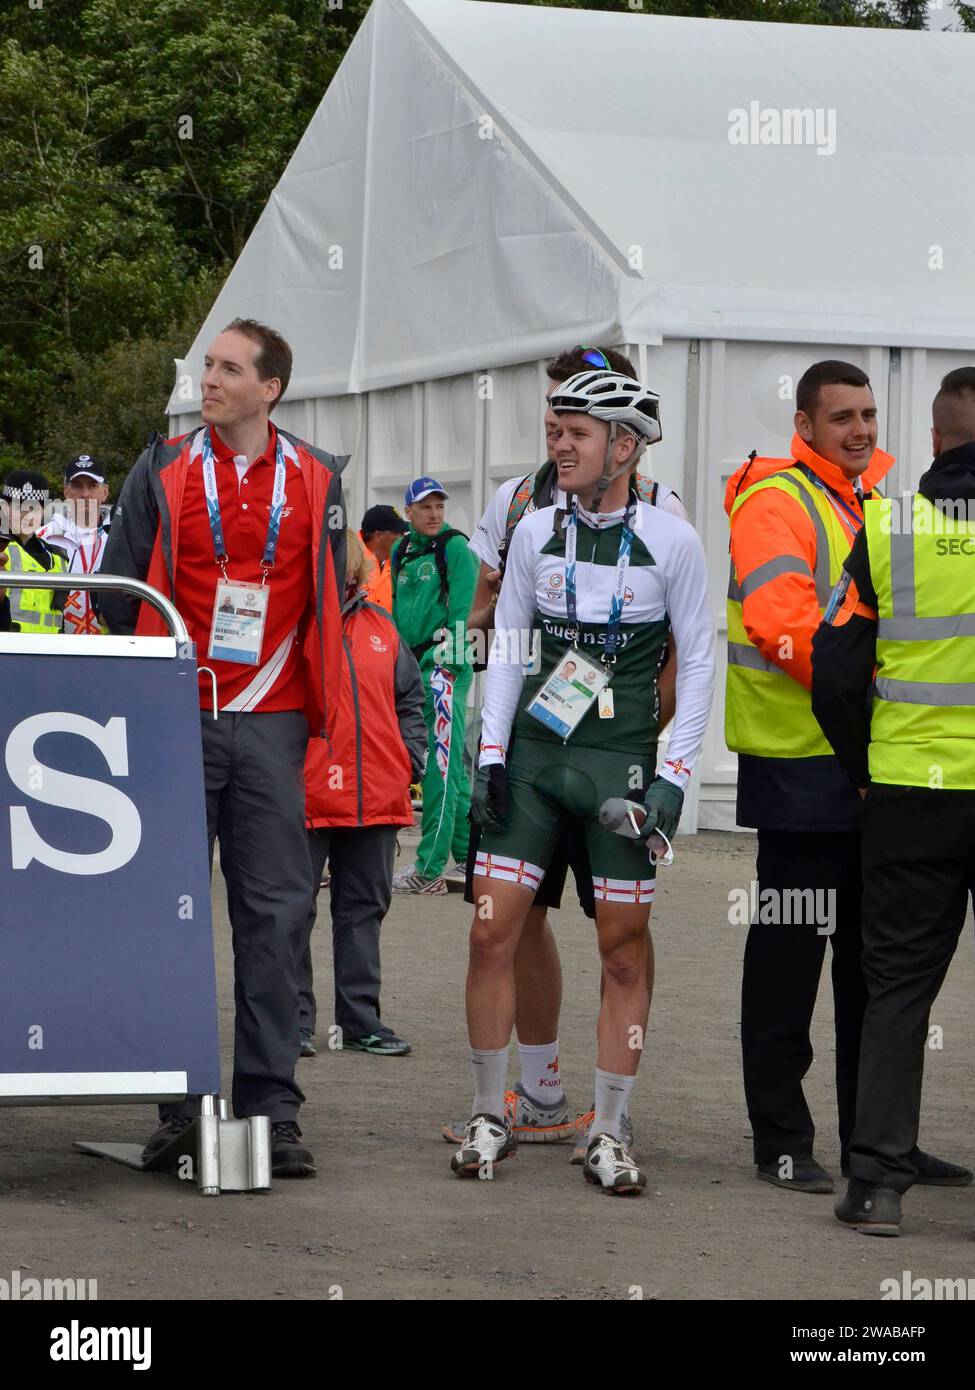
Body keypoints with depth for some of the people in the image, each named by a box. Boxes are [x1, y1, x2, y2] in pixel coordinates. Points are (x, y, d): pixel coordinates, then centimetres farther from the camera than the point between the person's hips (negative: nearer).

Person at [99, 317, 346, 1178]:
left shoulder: (316, 482, 8)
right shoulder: (163, 472, 6)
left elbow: (331, 599, 14)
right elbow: (119, 593, 8)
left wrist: (319, 704, 7)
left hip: (270, 724, 0)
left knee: (275, 914, -2)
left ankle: (271, 1107, 2)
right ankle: (179, 1101, 7)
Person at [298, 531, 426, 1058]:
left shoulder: (378, 624, 14)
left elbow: (408, 697, 21)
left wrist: (410, 759, 9)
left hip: (376, 796, 5)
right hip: (304, 793, -5)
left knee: (364, 906, 11)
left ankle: (360, 1020, 19)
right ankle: (293, 1020, 7)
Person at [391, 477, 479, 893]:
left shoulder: (456, 547, -5)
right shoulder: (401, 551, 16)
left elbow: (463, 611, -11)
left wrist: (450, 664, -16)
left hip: (444, 667, -8)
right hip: (411, 667, 8)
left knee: (441, 765, -9)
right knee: (451, 765, 13)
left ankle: (430, 868, -11)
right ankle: (467, 850, 21)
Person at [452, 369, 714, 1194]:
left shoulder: (672, 542, -4)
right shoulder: (536, 532, 4)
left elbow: (699, 661, -1)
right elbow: (507, 646, 10)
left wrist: (673, 776, -7)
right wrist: (490, 755, 3)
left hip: (621, 763, -2)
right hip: (533, 754, 2)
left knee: (624, 947, 1)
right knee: (492, 931, -3)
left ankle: (608, 1136, 10)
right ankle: (490, 1118, 10)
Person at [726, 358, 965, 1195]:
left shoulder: (875, 495, 18)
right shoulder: (778, 501, -9)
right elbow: (783, 621, -22)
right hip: (801, 760, -8)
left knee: (875, 960, 12)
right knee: (789, 956, -2)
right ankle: (780, 1142, 5)